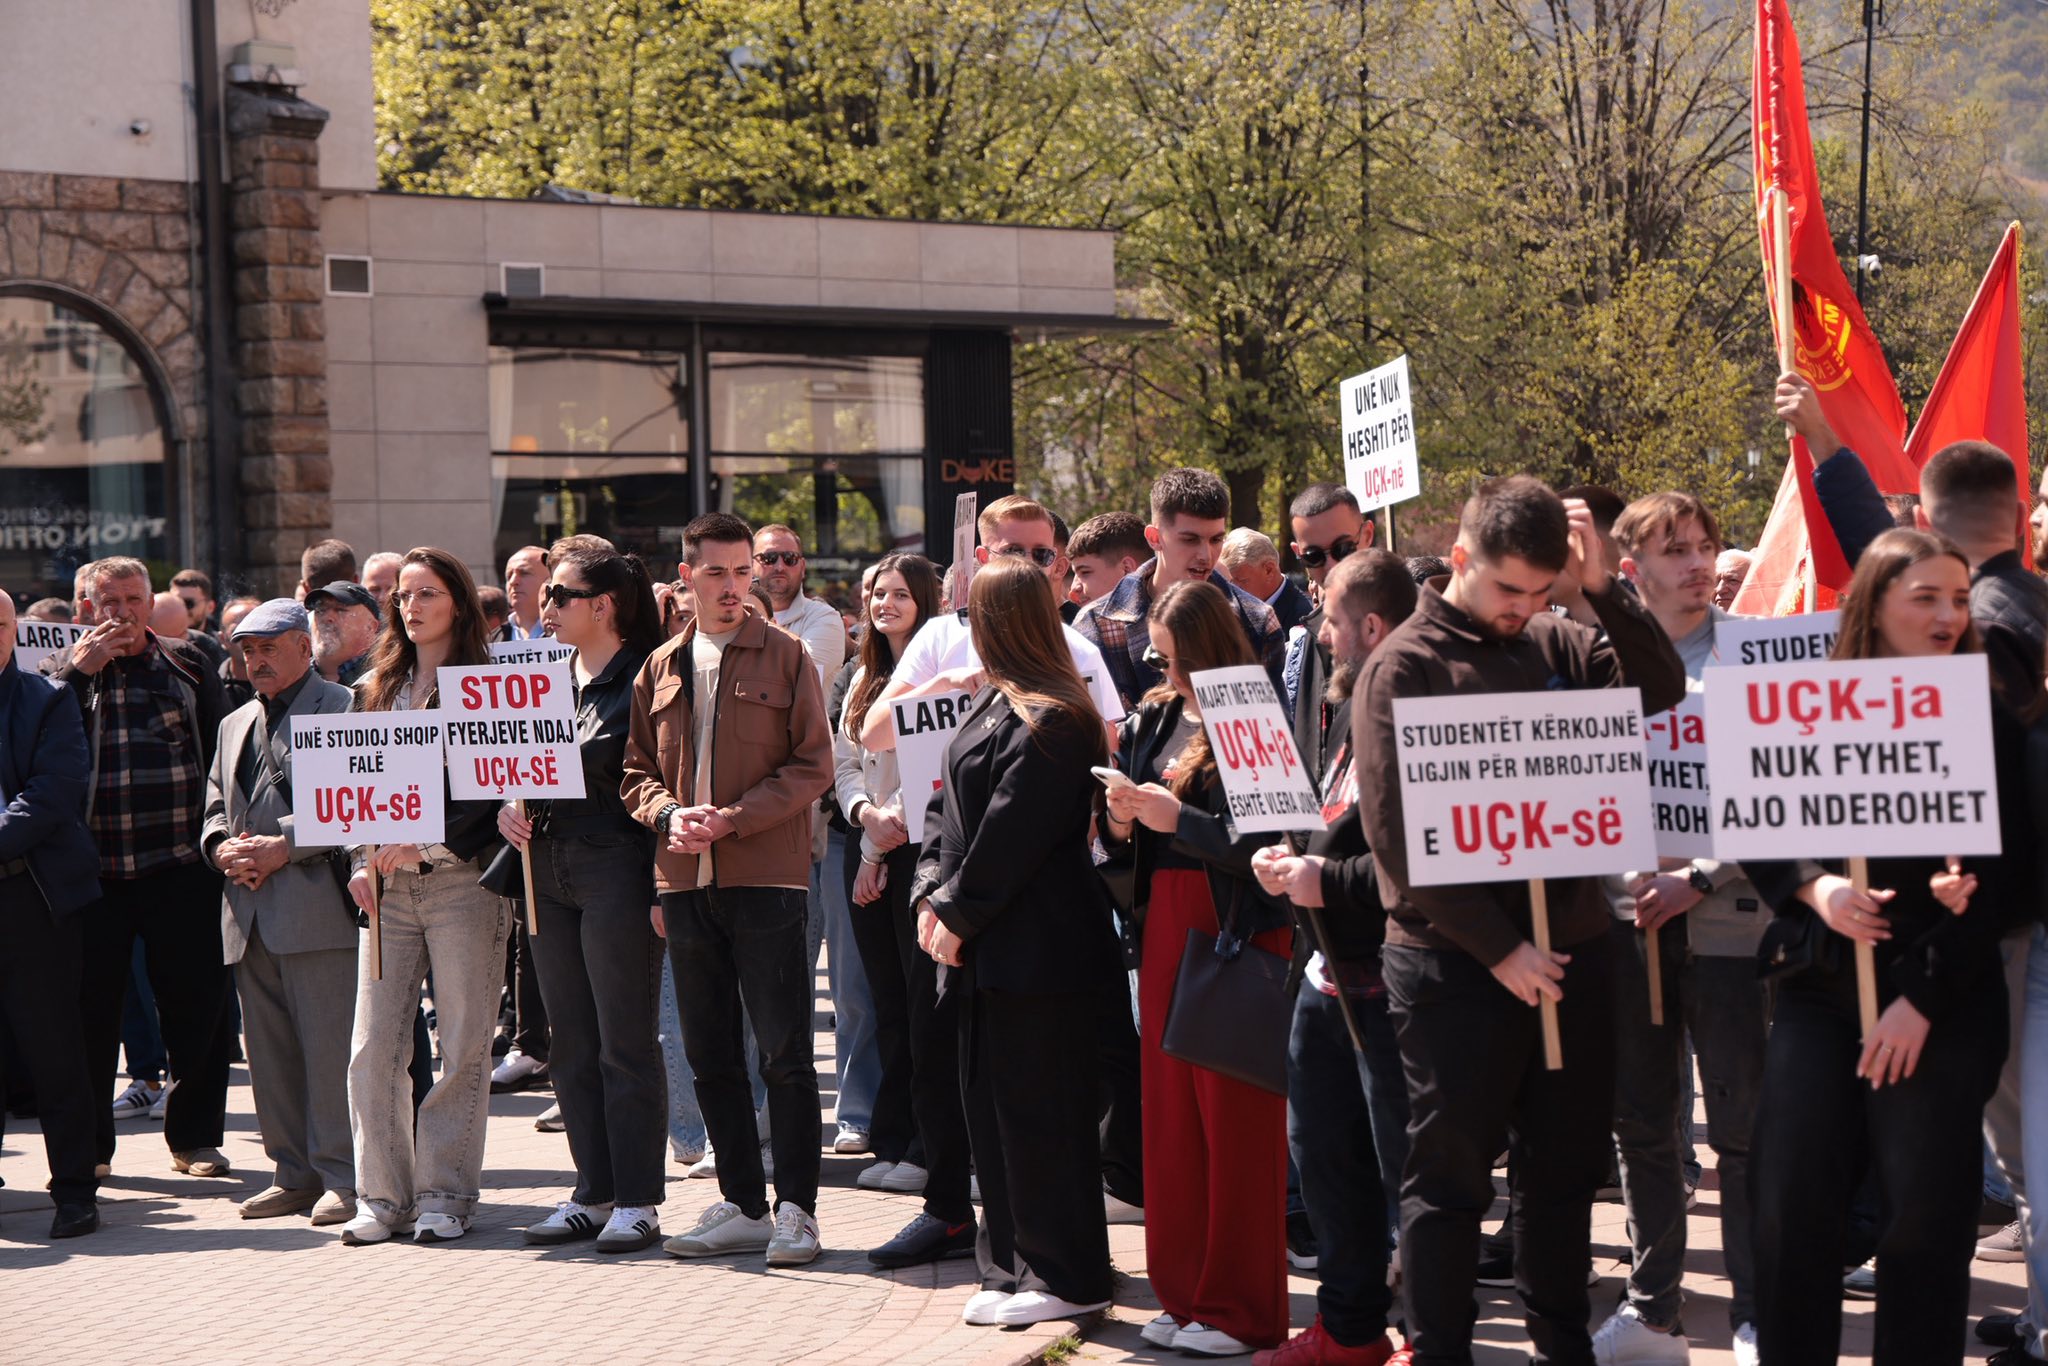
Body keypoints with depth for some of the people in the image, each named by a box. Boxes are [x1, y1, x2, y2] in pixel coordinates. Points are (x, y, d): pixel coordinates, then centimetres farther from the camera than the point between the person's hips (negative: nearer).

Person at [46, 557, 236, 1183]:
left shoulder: (188, 667, 9)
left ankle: (195, 1136, 15)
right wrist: (80, 671, -13)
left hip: (180, 867, 0)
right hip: (93, 870, 0)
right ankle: (88, 1145, 16)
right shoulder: (63, 671, 9)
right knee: (90, 1011, 4)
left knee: (196, 1005, 3)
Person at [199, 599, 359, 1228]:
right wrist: (222, 847, 1)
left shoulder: (342, 708, 0)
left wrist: (284, 846, -16)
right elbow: (215, 805, 24)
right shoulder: (235, 726, 25)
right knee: (269, 1050, 9)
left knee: (329, 1045, -7)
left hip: (315, 908, -8)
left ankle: (342, 1175, -2)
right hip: (248, 914, 8)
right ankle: (295, 1173, 16)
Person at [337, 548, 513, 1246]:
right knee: (372, 1047, -1)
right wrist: (361, 861, 2)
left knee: (463, 1047, -1)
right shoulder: (377, 688, 15)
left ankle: (445, 1195, 8)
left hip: (465, 881, -4)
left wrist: (426, 846, -15)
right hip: (389, 889, 4)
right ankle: (383, 1196, 7)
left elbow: (494, 792, -7)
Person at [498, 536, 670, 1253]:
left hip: (617, 870, -7)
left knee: (624, 1044, -2)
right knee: (571, 1045, 10)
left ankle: (638, 1202, 4)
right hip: (548, 868, 7)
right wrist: (507, 808, 1)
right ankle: (593, 1194, 18)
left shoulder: (643, 677, -8)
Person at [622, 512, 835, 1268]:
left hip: (765, 876, -5)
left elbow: (812, 765, -4)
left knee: (785, 1053, -4)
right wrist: (668, 814, -7)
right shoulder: (661, 668, 13)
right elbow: (638, 769, 15)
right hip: (686, 879, 5)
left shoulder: (785, 656, 0)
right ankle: (742, 1205, 18)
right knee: (710, 1055, 9)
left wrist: (733, 819, -14)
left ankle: (796, 1210, 2)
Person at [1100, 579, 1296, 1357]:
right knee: (1170, 1113, 9)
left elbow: (1267, 841, -17)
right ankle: (1185, 1294, 19)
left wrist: (1178, 819, -19)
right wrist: (1120, 820, -5)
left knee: (1236, 1123, -2)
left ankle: (1241, 1310, 6)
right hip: (1165, 929, 7)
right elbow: (1119, 846, 16)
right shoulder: (1152, 720, 12)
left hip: (1239, 934, -7)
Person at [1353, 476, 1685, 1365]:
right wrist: (1498, 948, -14)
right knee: (1450, 1176, 2)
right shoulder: (1402, 668, -8)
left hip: (1570, 951, 5)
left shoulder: (1556, 645, 8)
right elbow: (1396, 831, -13)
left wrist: (1600, 589, -11)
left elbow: (1660, 689, -2)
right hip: (1454, 961, -5)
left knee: (1567, 1166, 13)